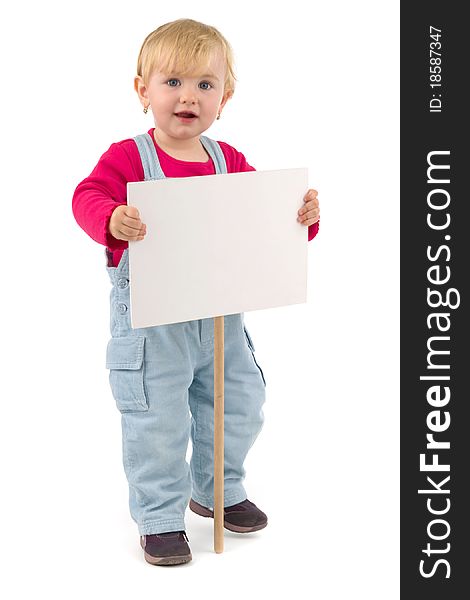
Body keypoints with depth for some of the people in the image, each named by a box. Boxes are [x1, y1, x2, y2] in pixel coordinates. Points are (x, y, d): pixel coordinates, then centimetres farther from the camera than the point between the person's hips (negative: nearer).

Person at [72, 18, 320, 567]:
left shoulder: (229, 162, 3)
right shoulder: (128, 157, -11)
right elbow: (87, 197, -23)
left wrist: (303, 215, -12)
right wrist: (113, 220, -44)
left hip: (219, 314, 5)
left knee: (238, 407, 17)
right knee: (157, 420, -1)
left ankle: (217, 490, 40)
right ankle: (160, 517, 19)